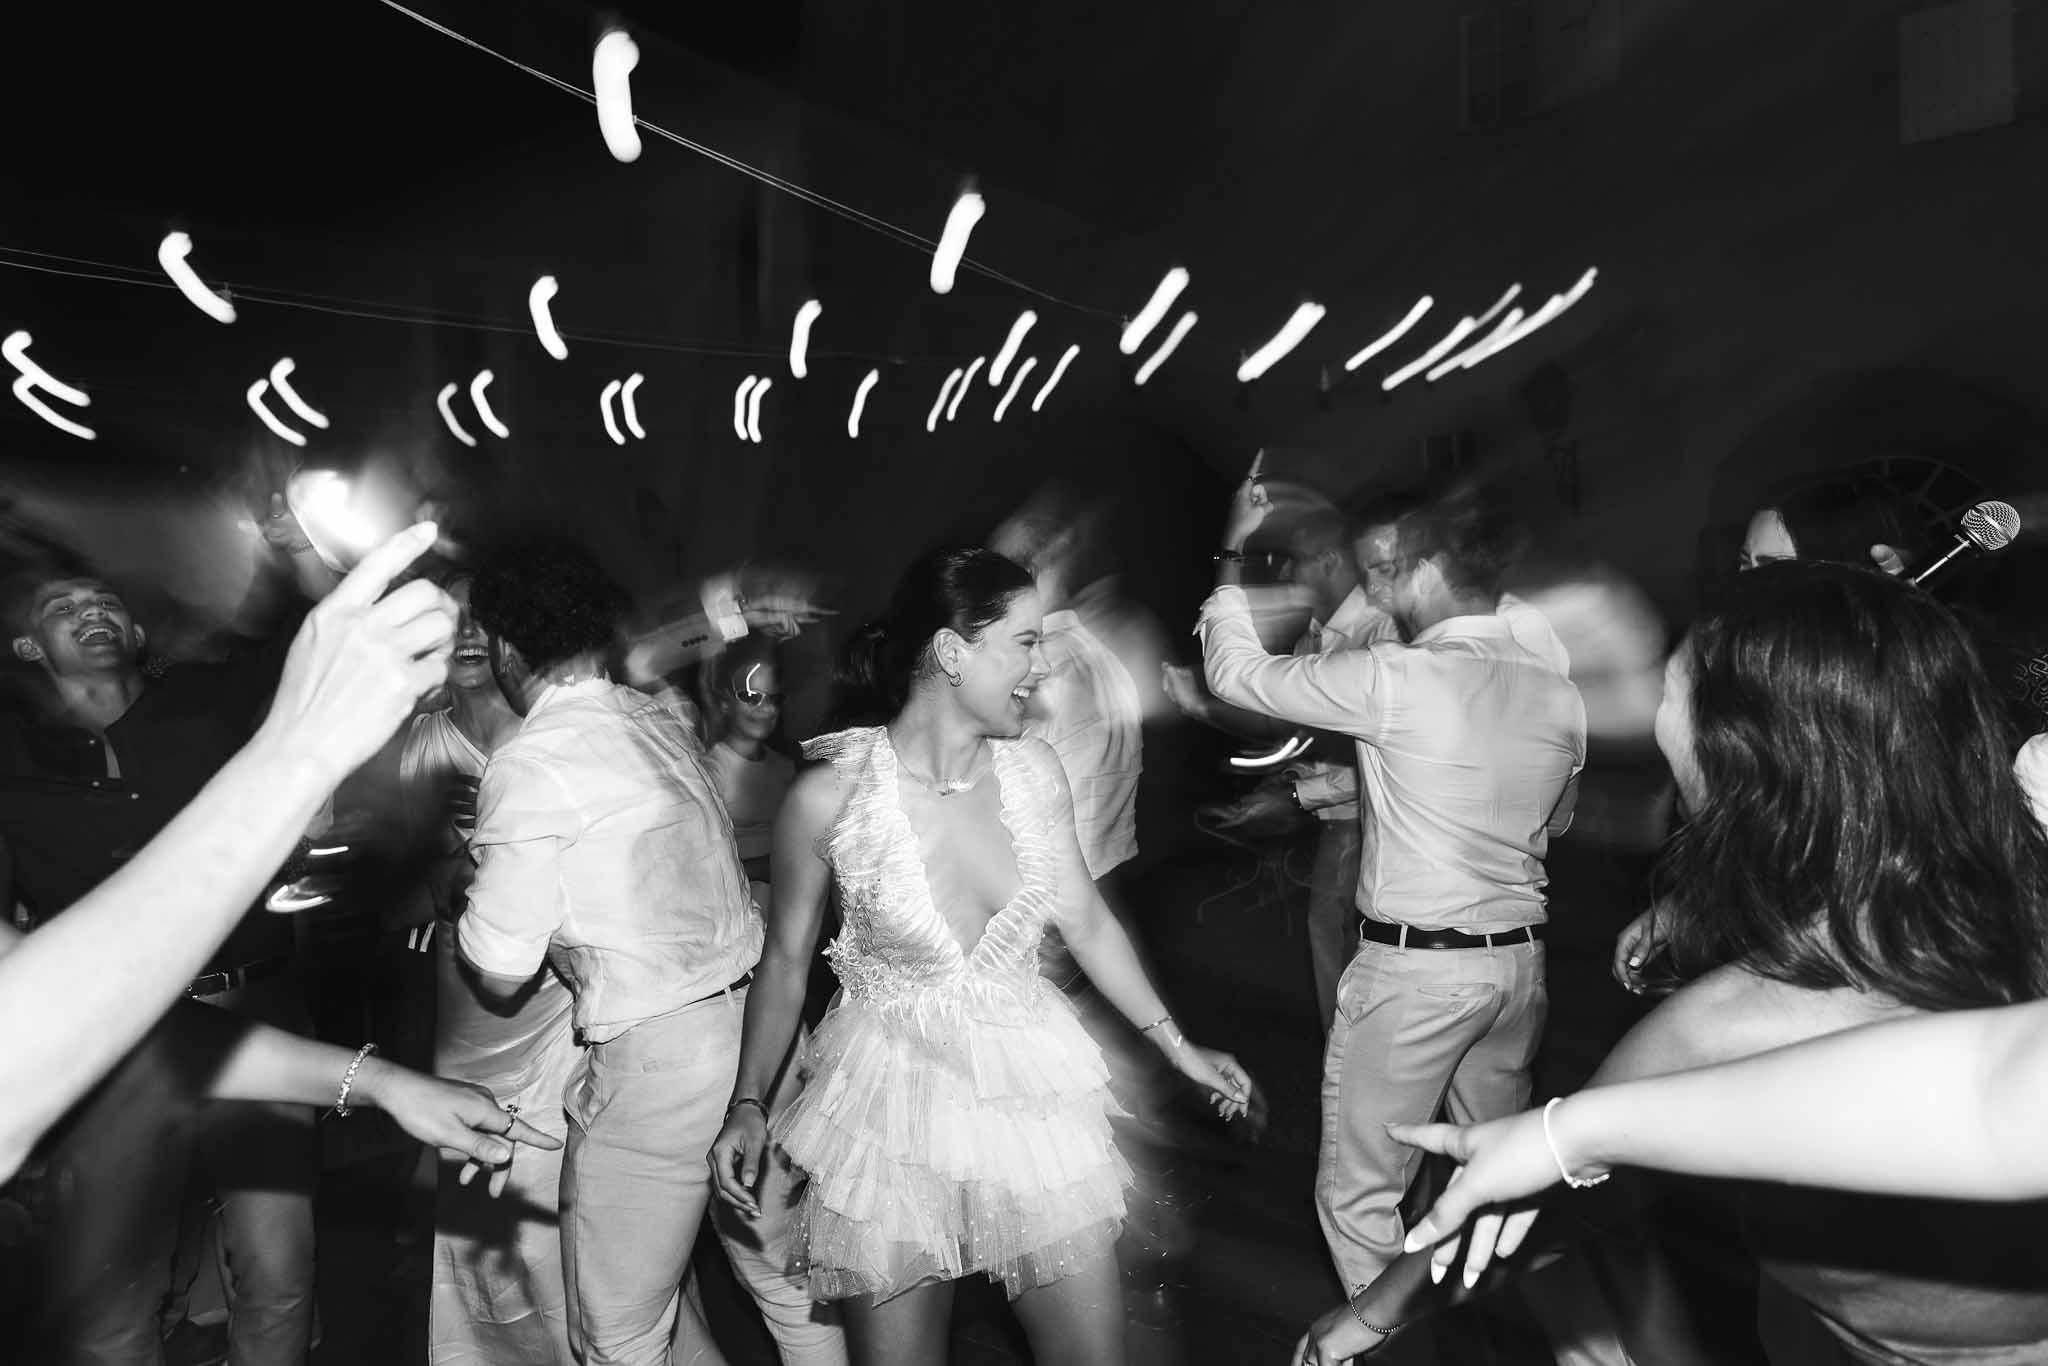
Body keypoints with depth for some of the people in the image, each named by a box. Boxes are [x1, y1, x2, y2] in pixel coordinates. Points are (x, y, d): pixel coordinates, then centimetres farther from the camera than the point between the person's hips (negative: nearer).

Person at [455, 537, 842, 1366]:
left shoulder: (529, 766, -13)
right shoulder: (659, 720, 6)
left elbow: (500, 976, -8)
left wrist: (470, 890, 10)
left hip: (654, 1061, -7)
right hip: (759, 1020, 7)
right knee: (785, 1275, 19)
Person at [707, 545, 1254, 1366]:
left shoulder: (1033, 771, -6)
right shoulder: (830, 796, -15)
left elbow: (1086, 921, 7)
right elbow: (786, 961, -1)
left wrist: (1177, 1046, 12)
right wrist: (748, 1105, -8)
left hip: (1032, 1088, 3)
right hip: (893, 1099, -3)